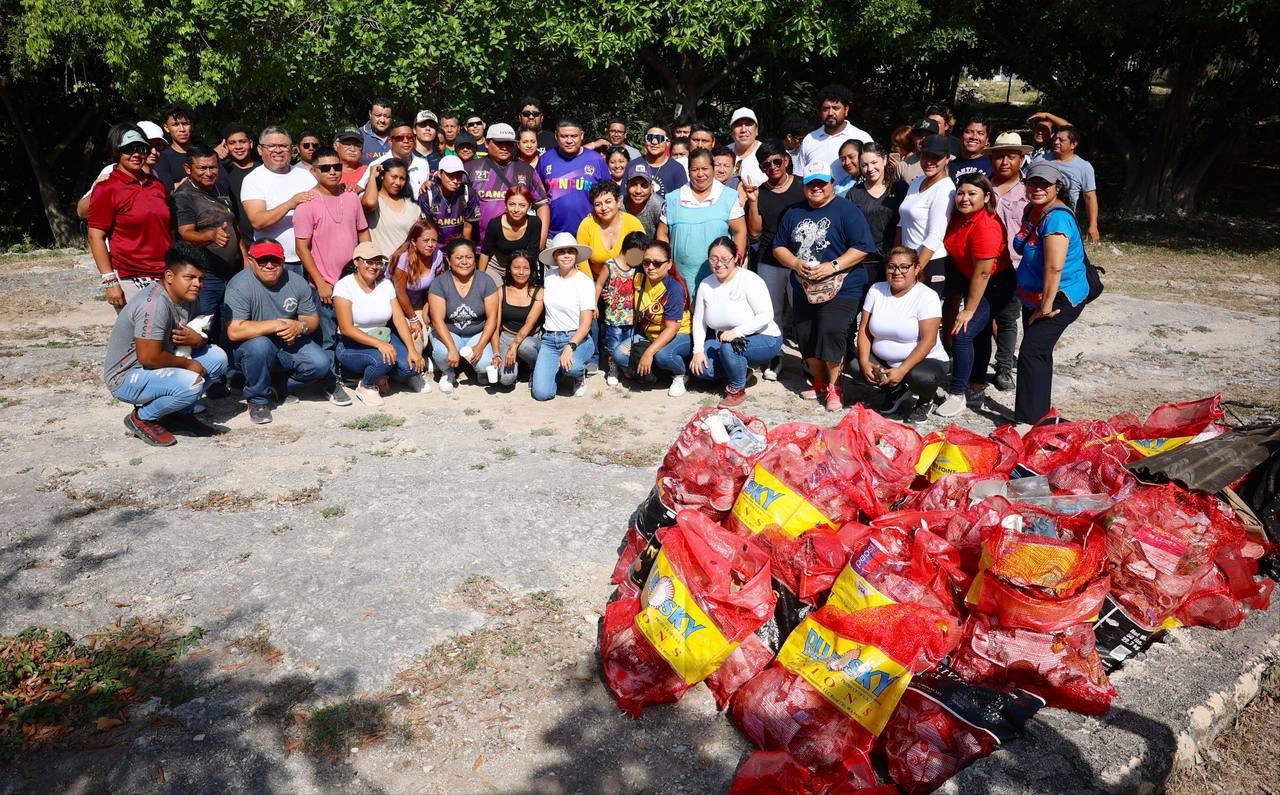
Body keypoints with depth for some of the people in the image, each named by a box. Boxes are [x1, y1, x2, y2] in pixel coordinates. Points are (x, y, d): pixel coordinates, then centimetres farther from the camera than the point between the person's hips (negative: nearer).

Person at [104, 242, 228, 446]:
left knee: (217, 356, 0)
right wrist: (188, 363, -15)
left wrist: (197, 340, -13)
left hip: (159, 368, 9)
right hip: (126, 377, -9)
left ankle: (180, 413, 9)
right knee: (190, 383, -32)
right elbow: (149, 357, -30)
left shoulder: (185, 297, 2)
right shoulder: (155, 305, -27)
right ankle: (141, 418, -5)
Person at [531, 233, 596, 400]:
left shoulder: (584, 282, -7)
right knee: (541, 393, -15)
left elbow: (586, 324, -13)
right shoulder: (549, 276, 5)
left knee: (572, 366, -38)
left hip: (577, 338, -3)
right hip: (549, 339, 3)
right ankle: (555, 369, 19)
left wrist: (570, 347, -28)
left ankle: (579, 374, 1)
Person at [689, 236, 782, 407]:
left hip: (764, 340, -5)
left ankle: (737, 390, -9)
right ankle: (739, 372, 9)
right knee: (699, 367, -18)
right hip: (725, 342, 6)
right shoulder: (705, 285, -1)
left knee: (729, 347, -35)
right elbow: (698, 320, 2)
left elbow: (766, 316, -22)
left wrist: (737, 332, -32)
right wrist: (698, 350, -11)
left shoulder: (750, 281, -17)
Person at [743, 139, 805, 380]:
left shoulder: (802, 186, 0)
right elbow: (754, 231, 4)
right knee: (771, 312, 8)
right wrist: (753, 202, -8)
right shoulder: (759, 192, 6)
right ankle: (774, 359, 22)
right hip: (769, 262, 3)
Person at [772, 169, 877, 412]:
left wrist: (832, 266, -23)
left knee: (830, 333, -17)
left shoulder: (845, 209, -7)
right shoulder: (794, 213, 10)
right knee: (806, 337, 7)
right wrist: (795, 263, -10)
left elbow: (862, 247, -13)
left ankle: (834, 387, 1)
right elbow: (779, 246, 11)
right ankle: (820, 383, 28)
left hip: (840, 289, -6)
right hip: (804, 290, 6)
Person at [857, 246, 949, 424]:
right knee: (855, 364, -22)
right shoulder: (876, 290, 1)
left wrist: (902, 371, -30)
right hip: (883, 361, 5)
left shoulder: (927, 296, -14)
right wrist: (865, 363, -17)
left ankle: (925, 401, 5)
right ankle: (896, 392, 7)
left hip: (924, 361, -4)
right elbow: (864, 330, 0)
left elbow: (928, 341, -21)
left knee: (921, 377, -36)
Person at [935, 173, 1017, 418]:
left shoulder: (987, 227, -27)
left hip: (995, 285, -8)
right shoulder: (958, 216, -3)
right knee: (979, 336, 19)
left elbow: (982, 273, -26)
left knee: (963, 334, -17)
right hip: (968, 280, 9)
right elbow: (955, 252, 10)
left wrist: (969, 310, -21)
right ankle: (976, 389, 34)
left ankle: (957, 394, -5)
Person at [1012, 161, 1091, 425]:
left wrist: (1046, 306, -24)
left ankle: (1027, 420, -12)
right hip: (1033, 296, 9)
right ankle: (1041, 411, 31)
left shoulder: (1057, 218, -24)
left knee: (1031, 352, -15)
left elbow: (1054, 268, -30)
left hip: (1060, 298, -9)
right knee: (1039, 353, 17)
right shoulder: (1032, 211, 5)